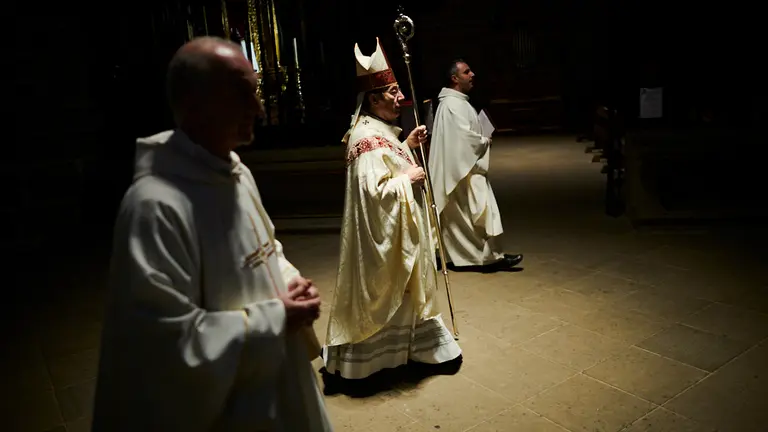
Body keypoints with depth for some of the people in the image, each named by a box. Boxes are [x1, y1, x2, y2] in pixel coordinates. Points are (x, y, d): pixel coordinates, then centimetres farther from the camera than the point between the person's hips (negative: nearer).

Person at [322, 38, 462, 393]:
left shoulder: (379, 130, 9)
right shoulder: (368, 137, -23)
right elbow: (374, 190, -29)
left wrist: (408, 145, 8)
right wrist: (407, 179, -17)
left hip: (396, 231, 10)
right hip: (380, 235, -10)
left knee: (397, 292, 21)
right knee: (374, 296, 3)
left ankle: (416, 349, 39)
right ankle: (350, 363, 20)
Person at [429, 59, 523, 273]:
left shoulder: (455, 101, 16)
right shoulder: (454, 104, -18)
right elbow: (466, 137, -23)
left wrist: (481, 140, 8)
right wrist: (485, 141, -7)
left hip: (460, 166, 11)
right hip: (463, 168, -11)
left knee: (459, 214, 13)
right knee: (480, 210, -5)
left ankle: (457, 256, 20)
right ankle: (491, 256, 3)